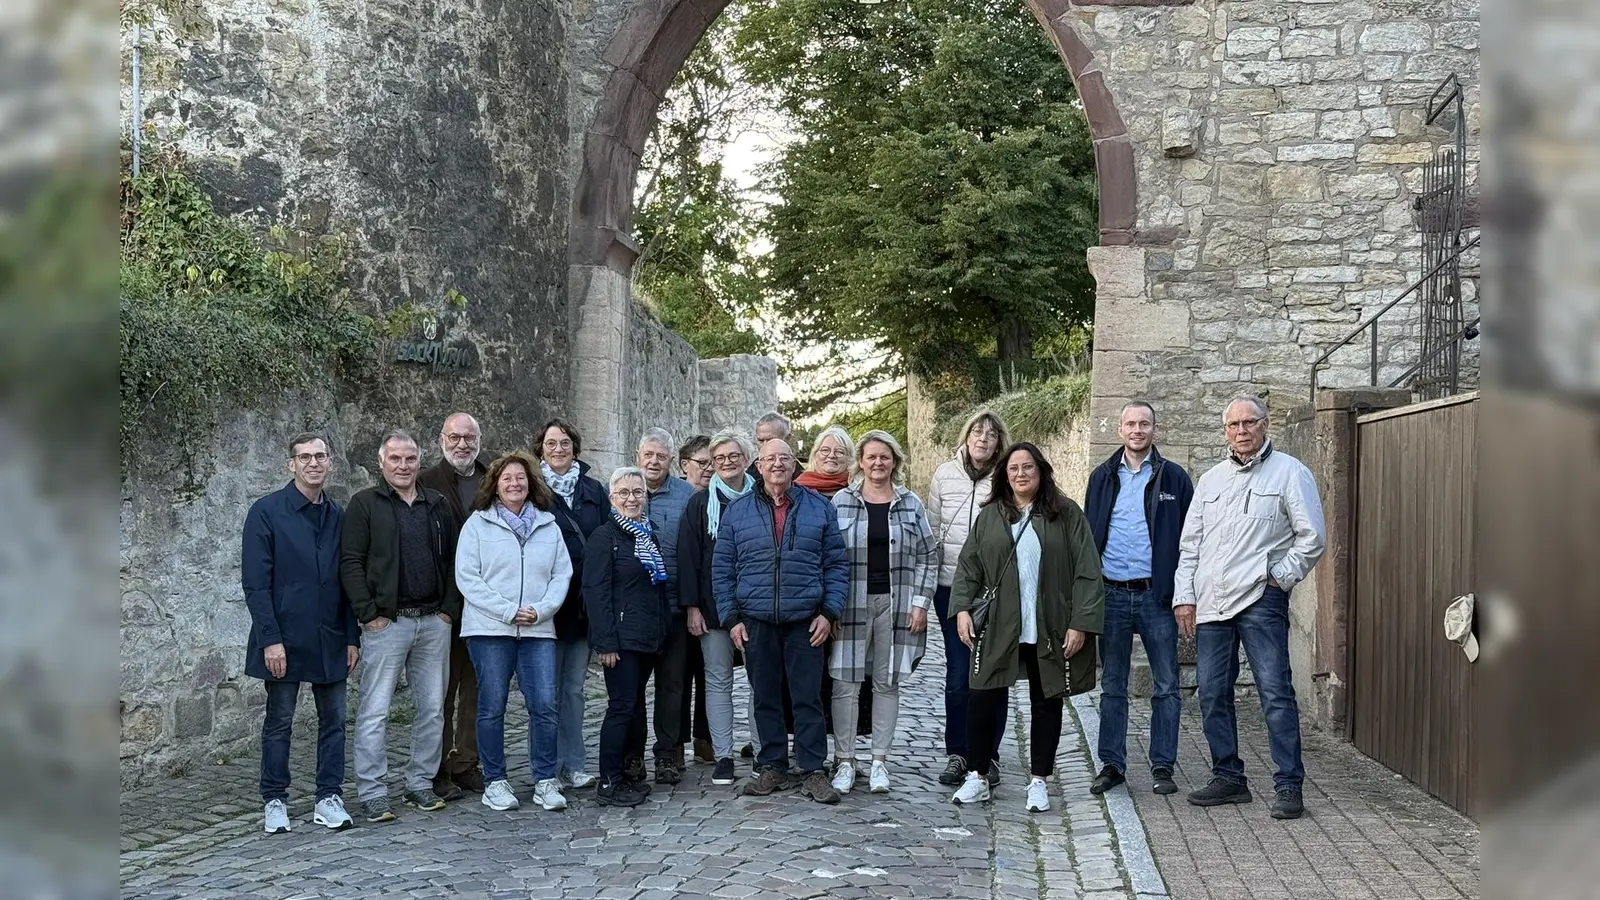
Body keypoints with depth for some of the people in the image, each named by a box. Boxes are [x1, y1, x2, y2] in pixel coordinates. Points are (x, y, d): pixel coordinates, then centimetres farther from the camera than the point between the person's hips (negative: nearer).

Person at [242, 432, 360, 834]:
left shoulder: (338, 516, 8)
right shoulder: (267, 512, -5)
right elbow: (255, 582, -9)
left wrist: (353, 636, 5)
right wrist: (270, 639, -15)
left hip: (332, 639, 4)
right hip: (285, 640, -4)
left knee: (334, 720, 6)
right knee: (279, 722, 7)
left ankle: (329, 799, 15)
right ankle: (275, 802, 18)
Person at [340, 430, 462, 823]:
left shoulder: (437, 505, 13)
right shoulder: (365, 504, 0)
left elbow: (452, 559, 15)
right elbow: (350, 563, -5)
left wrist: (449, 607, 5)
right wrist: (369, 613, -11)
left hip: (434, 621, 5)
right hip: (386, 623, -4)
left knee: (432, 708, 9)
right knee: (374, 710, -3)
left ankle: (421, 783, 20)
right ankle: (372, 793, 4)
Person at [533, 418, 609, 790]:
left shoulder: (594, 491, 11)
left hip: (584, 603, 4)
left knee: (574, 686, 10)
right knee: (548, 686, 1)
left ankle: (572, 764, 16)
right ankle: (548, 767, 10)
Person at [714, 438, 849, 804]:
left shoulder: (819, 508, 6)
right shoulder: (737, 512, 7)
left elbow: (837, 564, 6)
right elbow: (722, 568, 7)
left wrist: (829, 612, -3)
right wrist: (731, 617, 0)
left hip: (805, 621, -1)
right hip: (755, 622, 1)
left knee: (808, 698, 1)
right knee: (765, 698, 9)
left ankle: (813, 771, 8)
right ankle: (771, 766, 19)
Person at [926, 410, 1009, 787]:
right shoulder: (945, 474, 6)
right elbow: (933, 531, 12)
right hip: (951, 588, 2)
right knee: (957, 675, 5)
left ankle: (988, 756, 14)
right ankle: (957, 754, 16)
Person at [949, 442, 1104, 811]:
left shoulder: (1067, 515, 0)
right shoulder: (989, 517, 8)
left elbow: (1086, 572, -4)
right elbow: (968, 567, 9)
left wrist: (1080, 623, -10)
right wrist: (962, 608, -4)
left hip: (1049, 631, -1)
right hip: (997, 629, 2)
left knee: (1047, 703, 9)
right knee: (983, 700, 1)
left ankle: (1039, 781, 22)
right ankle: (977, 777, 16)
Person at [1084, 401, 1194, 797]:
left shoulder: (1173, 478, 2)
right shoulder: (1103, 477, 8)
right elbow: (1089, 535, 10)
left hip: (1157, 595, -2)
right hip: (1112, 595, 2)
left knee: (1166, 686, 3)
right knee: (1112, 686, 9)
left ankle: (1162, 766, 13)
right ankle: (1112, 764, 17)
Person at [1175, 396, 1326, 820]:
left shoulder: (1290, 472, 1)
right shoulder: (1211, 479, 17)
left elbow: (1311, 537, -3)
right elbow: (1190, 542, 16)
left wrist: (1279, 577, -6)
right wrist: (1184, 595, 8)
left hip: (1260, 599, -5)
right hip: (1210, 603, 6)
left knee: (1275, 692, -6)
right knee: (1213, 694, 8)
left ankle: (1288, 785, 0)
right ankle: (1228, 778, 19)